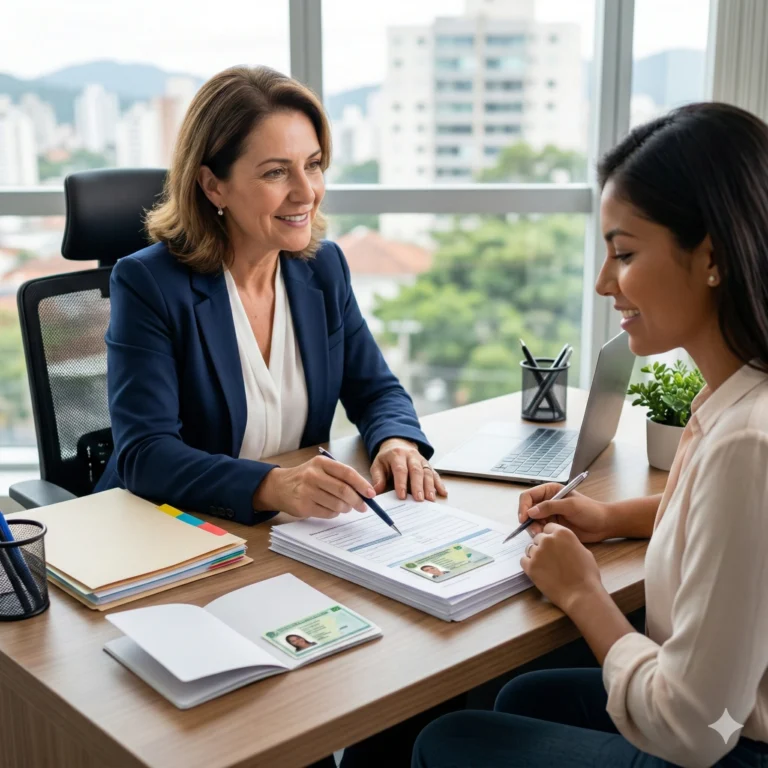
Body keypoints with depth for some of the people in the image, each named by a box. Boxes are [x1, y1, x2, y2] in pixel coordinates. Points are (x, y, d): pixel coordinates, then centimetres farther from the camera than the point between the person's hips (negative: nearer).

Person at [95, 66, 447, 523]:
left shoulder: (324, 267, 4)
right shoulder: (148, 284, -12)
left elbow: (375, 390, 10)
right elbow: (144, 454, -20)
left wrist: (397, 442, -13)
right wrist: (271, 487, -36)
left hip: (299, 534, 5)